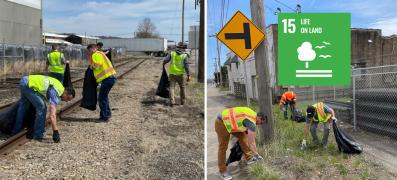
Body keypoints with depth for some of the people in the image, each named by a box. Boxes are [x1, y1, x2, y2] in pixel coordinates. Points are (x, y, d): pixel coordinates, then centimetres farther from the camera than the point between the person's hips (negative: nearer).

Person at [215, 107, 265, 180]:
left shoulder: (252, 114, 9)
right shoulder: (251, 121, -20)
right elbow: (252, 141, -20)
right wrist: (256, 154, -12)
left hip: (227, 121, 10)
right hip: (222, 123, -10)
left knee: (242, 136, 9)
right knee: (223, 147, -3)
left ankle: (249, 158, 16)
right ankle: (222, 171, 7)